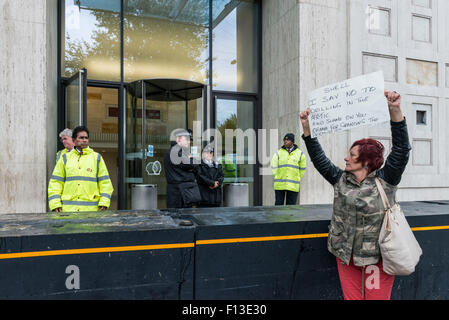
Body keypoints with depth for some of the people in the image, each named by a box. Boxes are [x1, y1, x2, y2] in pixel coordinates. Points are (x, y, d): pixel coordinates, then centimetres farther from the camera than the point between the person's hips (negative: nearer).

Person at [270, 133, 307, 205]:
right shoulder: (278, 153, 6)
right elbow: (274, 167, 5)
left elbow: (302, 169, 13)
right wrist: (278, 178, 2)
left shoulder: (300, 153, 8)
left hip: (293, 186, 0)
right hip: (279, 185, 0)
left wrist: (297, 179, 10)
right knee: (278, 204, 2)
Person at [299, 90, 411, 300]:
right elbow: (318, 159, 5)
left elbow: (402, 148, -14)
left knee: (377, 297, 8)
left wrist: (395, 110, -23)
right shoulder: (341, 180, 4)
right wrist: (307, 127, 0)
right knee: (351, 297, 12)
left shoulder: (385, 180, -6)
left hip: (378, 257, -3)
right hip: (346, 256, 3)